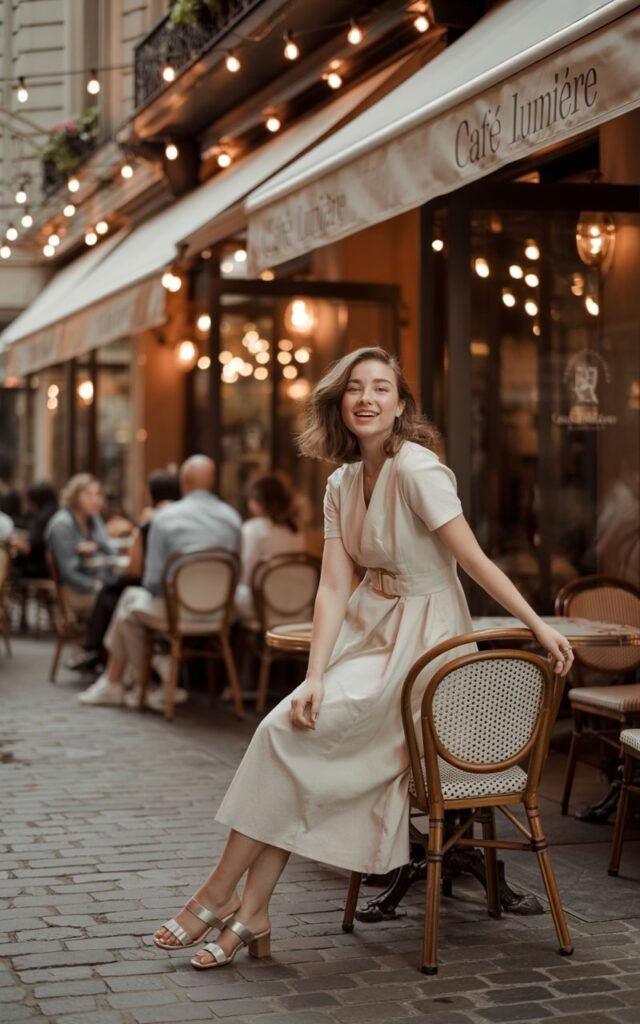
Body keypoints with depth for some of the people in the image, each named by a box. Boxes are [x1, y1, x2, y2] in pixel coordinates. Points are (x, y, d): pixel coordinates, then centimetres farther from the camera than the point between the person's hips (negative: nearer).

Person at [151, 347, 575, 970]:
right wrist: (314, 679, -13)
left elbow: (475, 560, -15)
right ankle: (251, 915, -8)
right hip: (367, 629, 7)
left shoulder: (417, 469, -16)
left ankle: (220, 894, -3)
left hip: (418, 638, -7)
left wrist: (539, 626, -17)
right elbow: (333, 587, -2)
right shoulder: (342, 484, 7)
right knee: (290, 734, -12)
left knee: (284, 733, -16)